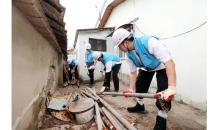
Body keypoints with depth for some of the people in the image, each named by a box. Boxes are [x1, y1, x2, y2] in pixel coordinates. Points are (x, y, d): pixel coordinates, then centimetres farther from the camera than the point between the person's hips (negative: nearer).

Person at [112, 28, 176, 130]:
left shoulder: (149, 42, -40)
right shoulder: (128, 55, -17)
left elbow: (170, 63, -44)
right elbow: (133, 73, -5)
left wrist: (171, 88, -52)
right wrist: (131, 89, -11)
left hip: (162, 65, -6)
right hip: (146, 67, 6)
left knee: (163, 91, -20)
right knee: (139, 85, 11)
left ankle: (161, 118, 3)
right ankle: (140, 106, 38)